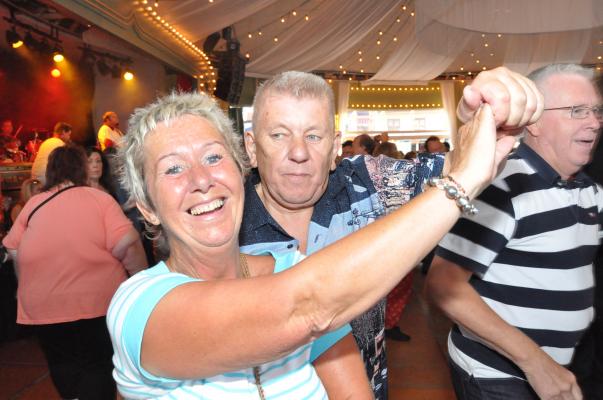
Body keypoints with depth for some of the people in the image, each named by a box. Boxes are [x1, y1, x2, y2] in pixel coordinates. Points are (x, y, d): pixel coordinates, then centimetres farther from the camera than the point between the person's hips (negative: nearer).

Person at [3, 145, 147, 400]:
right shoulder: (100, 198, -10)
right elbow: (127, 246, -20)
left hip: (42, 306, 4)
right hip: (97, 302, -3)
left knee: (61, 364, 23)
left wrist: (29, 289, 21)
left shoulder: (33, 204, 2)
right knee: (97, 367, 12)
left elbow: (13, 250, 7)